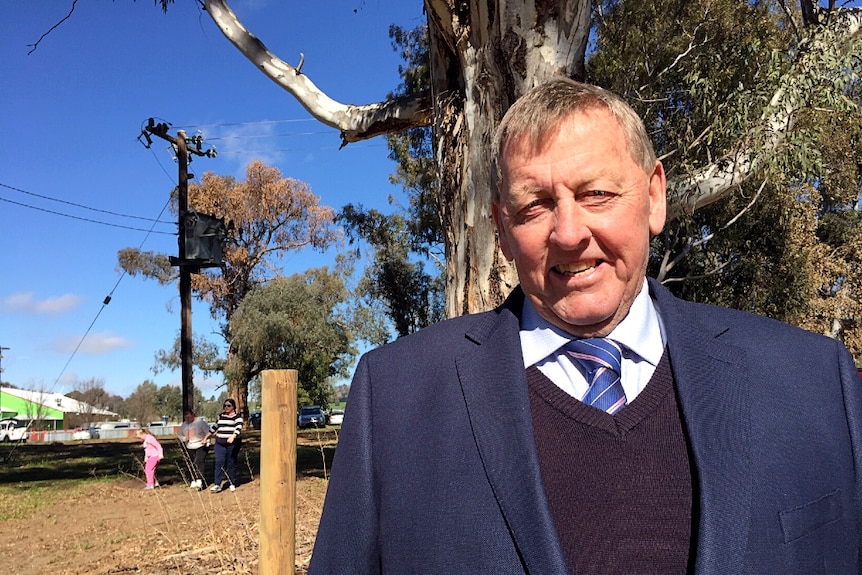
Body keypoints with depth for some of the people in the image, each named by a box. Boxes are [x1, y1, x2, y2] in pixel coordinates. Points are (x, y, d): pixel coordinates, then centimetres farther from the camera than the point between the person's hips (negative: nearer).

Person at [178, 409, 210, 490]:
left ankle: (199, 480, -24)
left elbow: (209, 432, -8)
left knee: (199, 462, -18)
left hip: (201, 446, -6)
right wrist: (184, 438, -5)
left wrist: (205, 439, -23)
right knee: (192, 464, 7)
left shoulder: (200, 422, -9)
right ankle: (194, 480, 17)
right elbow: (179, 434, 16)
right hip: (189, 447, 6)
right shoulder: (184, 425, 8)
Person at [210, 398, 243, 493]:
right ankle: (217, 485, -9)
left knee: (231, 463, 2)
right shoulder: (220, 416, 16)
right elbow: (214, 427, 26)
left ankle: (232, 484, 14)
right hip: (220, 443, 4)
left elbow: (238, 428, -18)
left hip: (233, 443, -4)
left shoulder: (237, 416, -2)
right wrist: (206, 438, 27)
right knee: (219, 463, -6)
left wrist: (232, 437, -36)